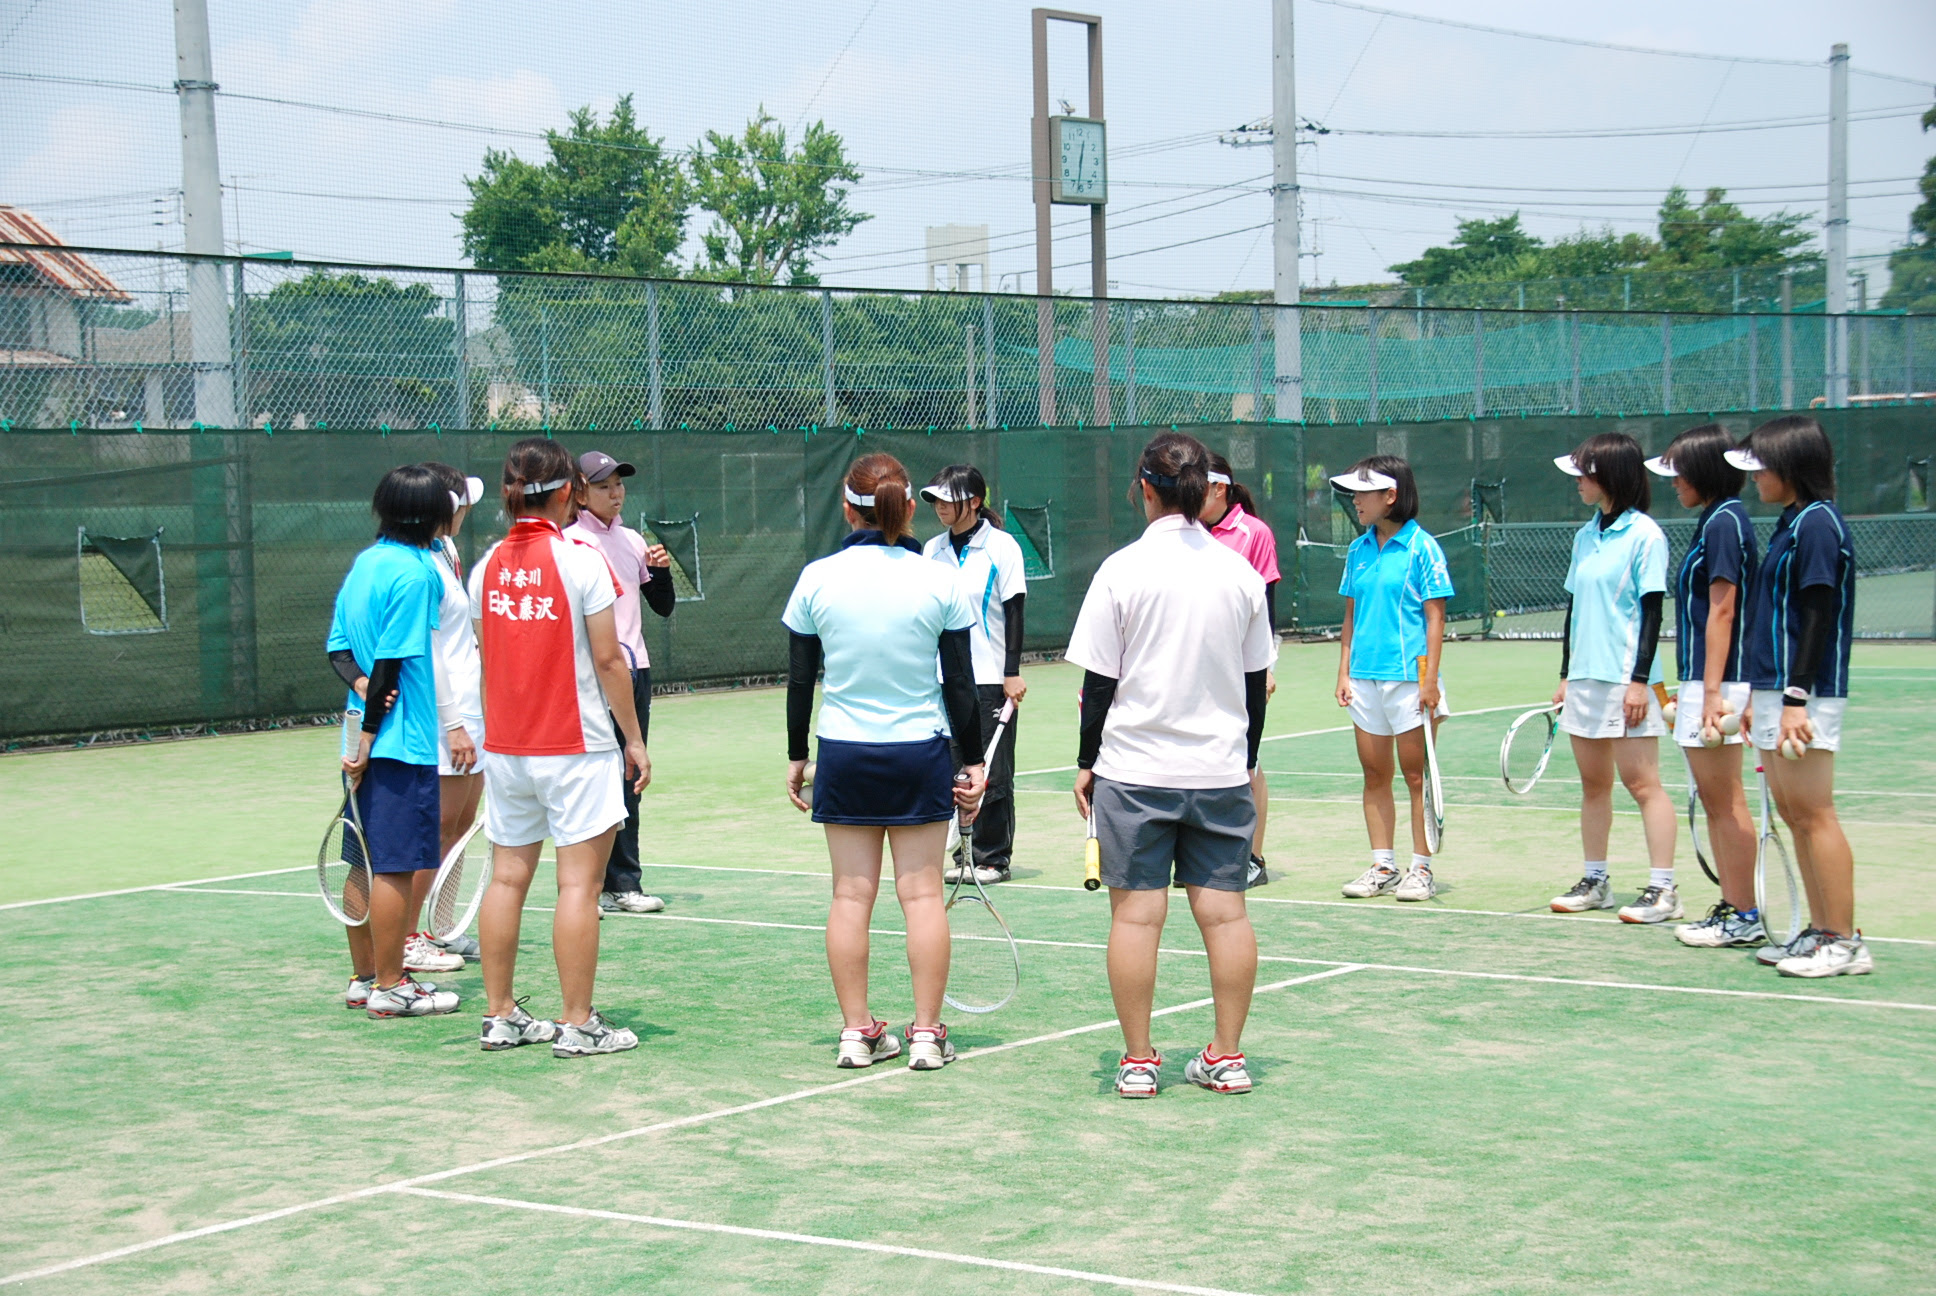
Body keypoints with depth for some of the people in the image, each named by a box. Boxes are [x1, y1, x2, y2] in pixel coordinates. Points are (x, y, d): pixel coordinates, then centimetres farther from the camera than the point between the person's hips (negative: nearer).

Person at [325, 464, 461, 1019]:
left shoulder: (364, 562, 12)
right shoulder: (413, 572, -14)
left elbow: (338, 646, 12)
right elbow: (391, 660, -17)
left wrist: (361, 683, -6)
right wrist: (369, 738, -15)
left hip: (369, 740, 9)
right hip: (404, 740, -9)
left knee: (367, 863, 13)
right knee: (396, 867, -3)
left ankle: (363, 977, 21)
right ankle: (389, 987, 2)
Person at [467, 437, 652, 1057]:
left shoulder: (488, 565, 4)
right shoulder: (580, 560, -11)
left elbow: (488, 658, 10)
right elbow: (608, 661, -11)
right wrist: (634, 738, -2)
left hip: (504, 746, 6)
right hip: (575, 748, -6)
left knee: (508, 877, 11)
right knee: (579, 882, -1)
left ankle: (500, 1016, 18)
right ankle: (577, 1024, 1)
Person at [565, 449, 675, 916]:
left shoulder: (632, 540, 13)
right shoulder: (572, 543, -6)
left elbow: (663, 606, 17)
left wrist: (661, 569, 0)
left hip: (635, 671, 7)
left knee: (629, 780, 9)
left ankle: (623, 884, 15)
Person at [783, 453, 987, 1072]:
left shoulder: (816, 579, -4)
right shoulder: (940, 581, -6)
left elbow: (800, 680, 2)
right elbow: (960, 685, -3)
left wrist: (795, 756, 13)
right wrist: (975, 763, 6)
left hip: (843, 754, 1)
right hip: (921, 752, -1)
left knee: (851, 894, 6)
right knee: (922, 891, 4)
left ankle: (857, 1032, 10)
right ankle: (926, 1034, 6)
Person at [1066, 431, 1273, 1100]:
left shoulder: (1122, 570, -9)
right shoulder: (1241, 573, 1)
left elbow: (1099, 682, -5)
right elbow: (1255, 683, 8)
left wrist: (1087, 761, 6)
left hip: (1134, 769, -3)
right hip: (1221, 769, 3)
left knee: (1136, 912, 2)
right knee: (1223, 908, 6)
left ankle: (1137, 1061, 6)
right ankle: (1227, 1057, 11)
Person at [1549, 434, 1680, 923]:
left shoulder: (1644, 535, -9)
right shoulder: (1586, 536, 13)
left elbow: (1652, 611, -12)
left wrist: (1639, 680, -16)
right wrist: (1566, 675, 16)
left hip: (1626, 679, -7)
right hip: (1585, 677, 8)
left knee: (1642, 782, -6)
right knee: (1593, 784, 11)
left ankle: (1663, 890, -4)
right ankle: (1595, 881, 19)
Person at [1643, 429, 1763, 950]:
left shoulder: (1725, 522, -13)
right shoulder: (1715, 522, 16)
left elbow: (1723, 610, -18)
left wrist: (1713, 690, -21)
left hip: (1718, 681, -10)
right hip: (1703, 680, 10)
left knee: (1725, 802, -5)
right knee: (1715, 802, 13)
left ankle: (1744, 917, 0)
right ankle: (1731, 908, 18)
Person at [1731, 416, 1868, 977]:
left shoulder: (1817, 522, -12)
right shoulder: (1792, 523, 17)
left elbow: (1819, 617, -18)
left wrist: (1796, 698, -22)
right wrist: (1759, 697, 22)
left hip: (1805, 695, -10)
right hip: (1774, 693, 10)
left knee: (1813, 815, -7)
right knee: (1793, 816, 11)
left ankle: (1844, 942, -3)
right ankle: (1820, 932, 16)